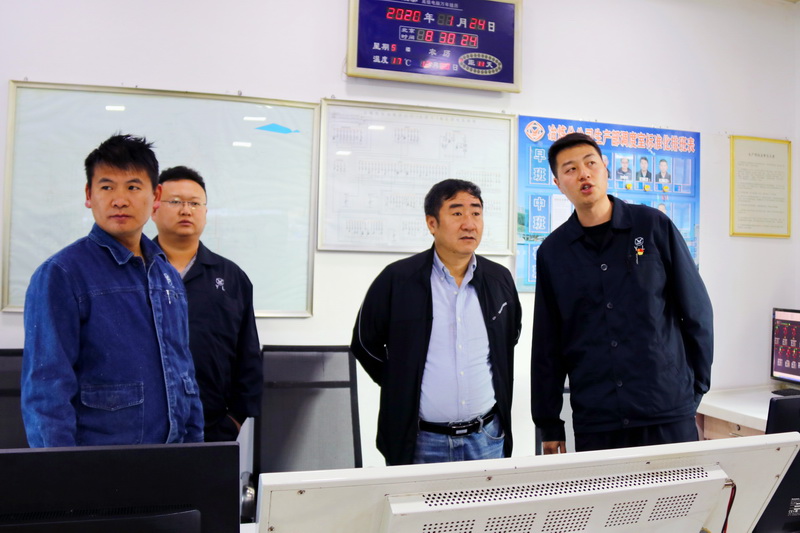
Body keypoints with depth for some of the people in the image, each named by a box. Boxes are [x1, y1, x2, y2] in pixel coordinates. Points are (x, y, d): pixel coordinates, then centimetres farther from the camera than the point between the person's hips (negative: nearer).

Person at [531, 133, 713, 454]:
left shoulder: (654, 226, -1)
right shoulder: (552, 251, 2)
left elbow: (696, 311, 3)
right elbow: (546, 343, 5)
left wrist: (695, 387, 3)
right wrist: (549, 424, 6)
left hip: (669, 414, -1)